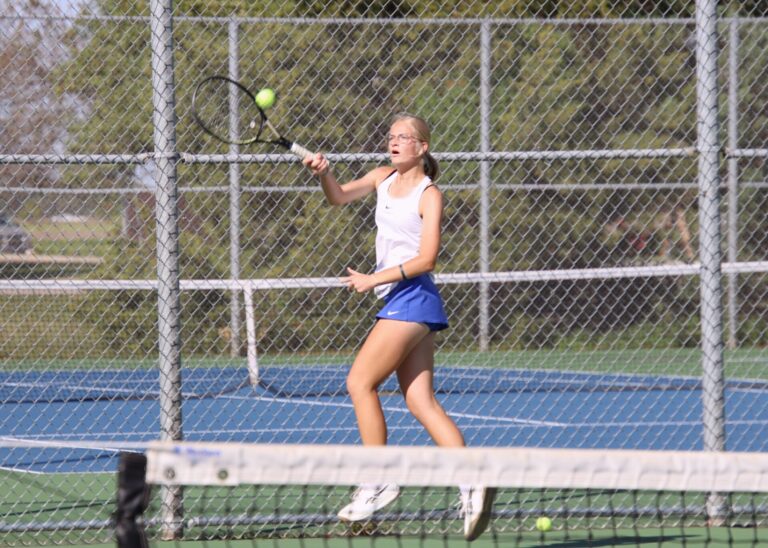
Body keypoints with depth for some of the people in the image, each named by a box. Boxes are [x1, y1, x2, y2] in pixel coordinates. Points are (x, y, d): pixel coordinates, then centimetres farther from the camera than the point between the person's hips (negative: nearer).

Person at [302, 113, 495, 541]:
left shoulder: (429, 195, -8)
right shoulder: (384, 178, 14)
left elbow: (426, 259, -14)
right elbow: (340, 197, 20)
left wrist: (373, 279, -18)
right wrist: (324, 173, -2)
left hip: (413, 296, -8)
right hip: (398, 300, 8)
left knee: (360, 381, -10)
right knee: (421, 401, 0)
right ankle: (472, 482, -8)